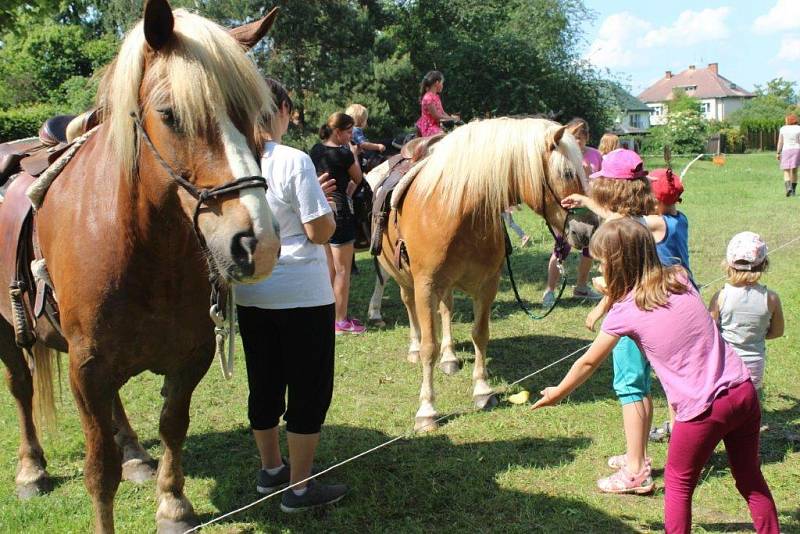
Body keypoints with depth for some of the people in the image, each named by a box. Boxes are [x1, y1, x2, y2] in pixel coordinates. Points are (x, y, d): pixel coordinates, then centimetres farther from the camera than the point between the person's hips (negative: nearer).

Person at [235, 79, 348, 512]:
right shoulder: (294, 161, -17)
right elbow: (320, 232, -17)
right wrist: (324, 206, 4)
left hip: (249, 293, 6)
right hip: (301, 293, -6)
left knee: (264, 384, 18)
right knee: (309, 388, 6)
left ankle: (270, 469, 34)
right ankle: (300, 488, 13)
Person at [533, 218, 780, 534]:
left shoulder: (624, 312, -6)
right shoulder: (680, 279, 5)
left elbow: (588, 363, 8)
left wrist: (556, 394, 25)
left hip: (702, 410, -5)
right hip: (743, 390, 5)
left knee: (679, 484, 17)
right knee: (750, 478, 21)